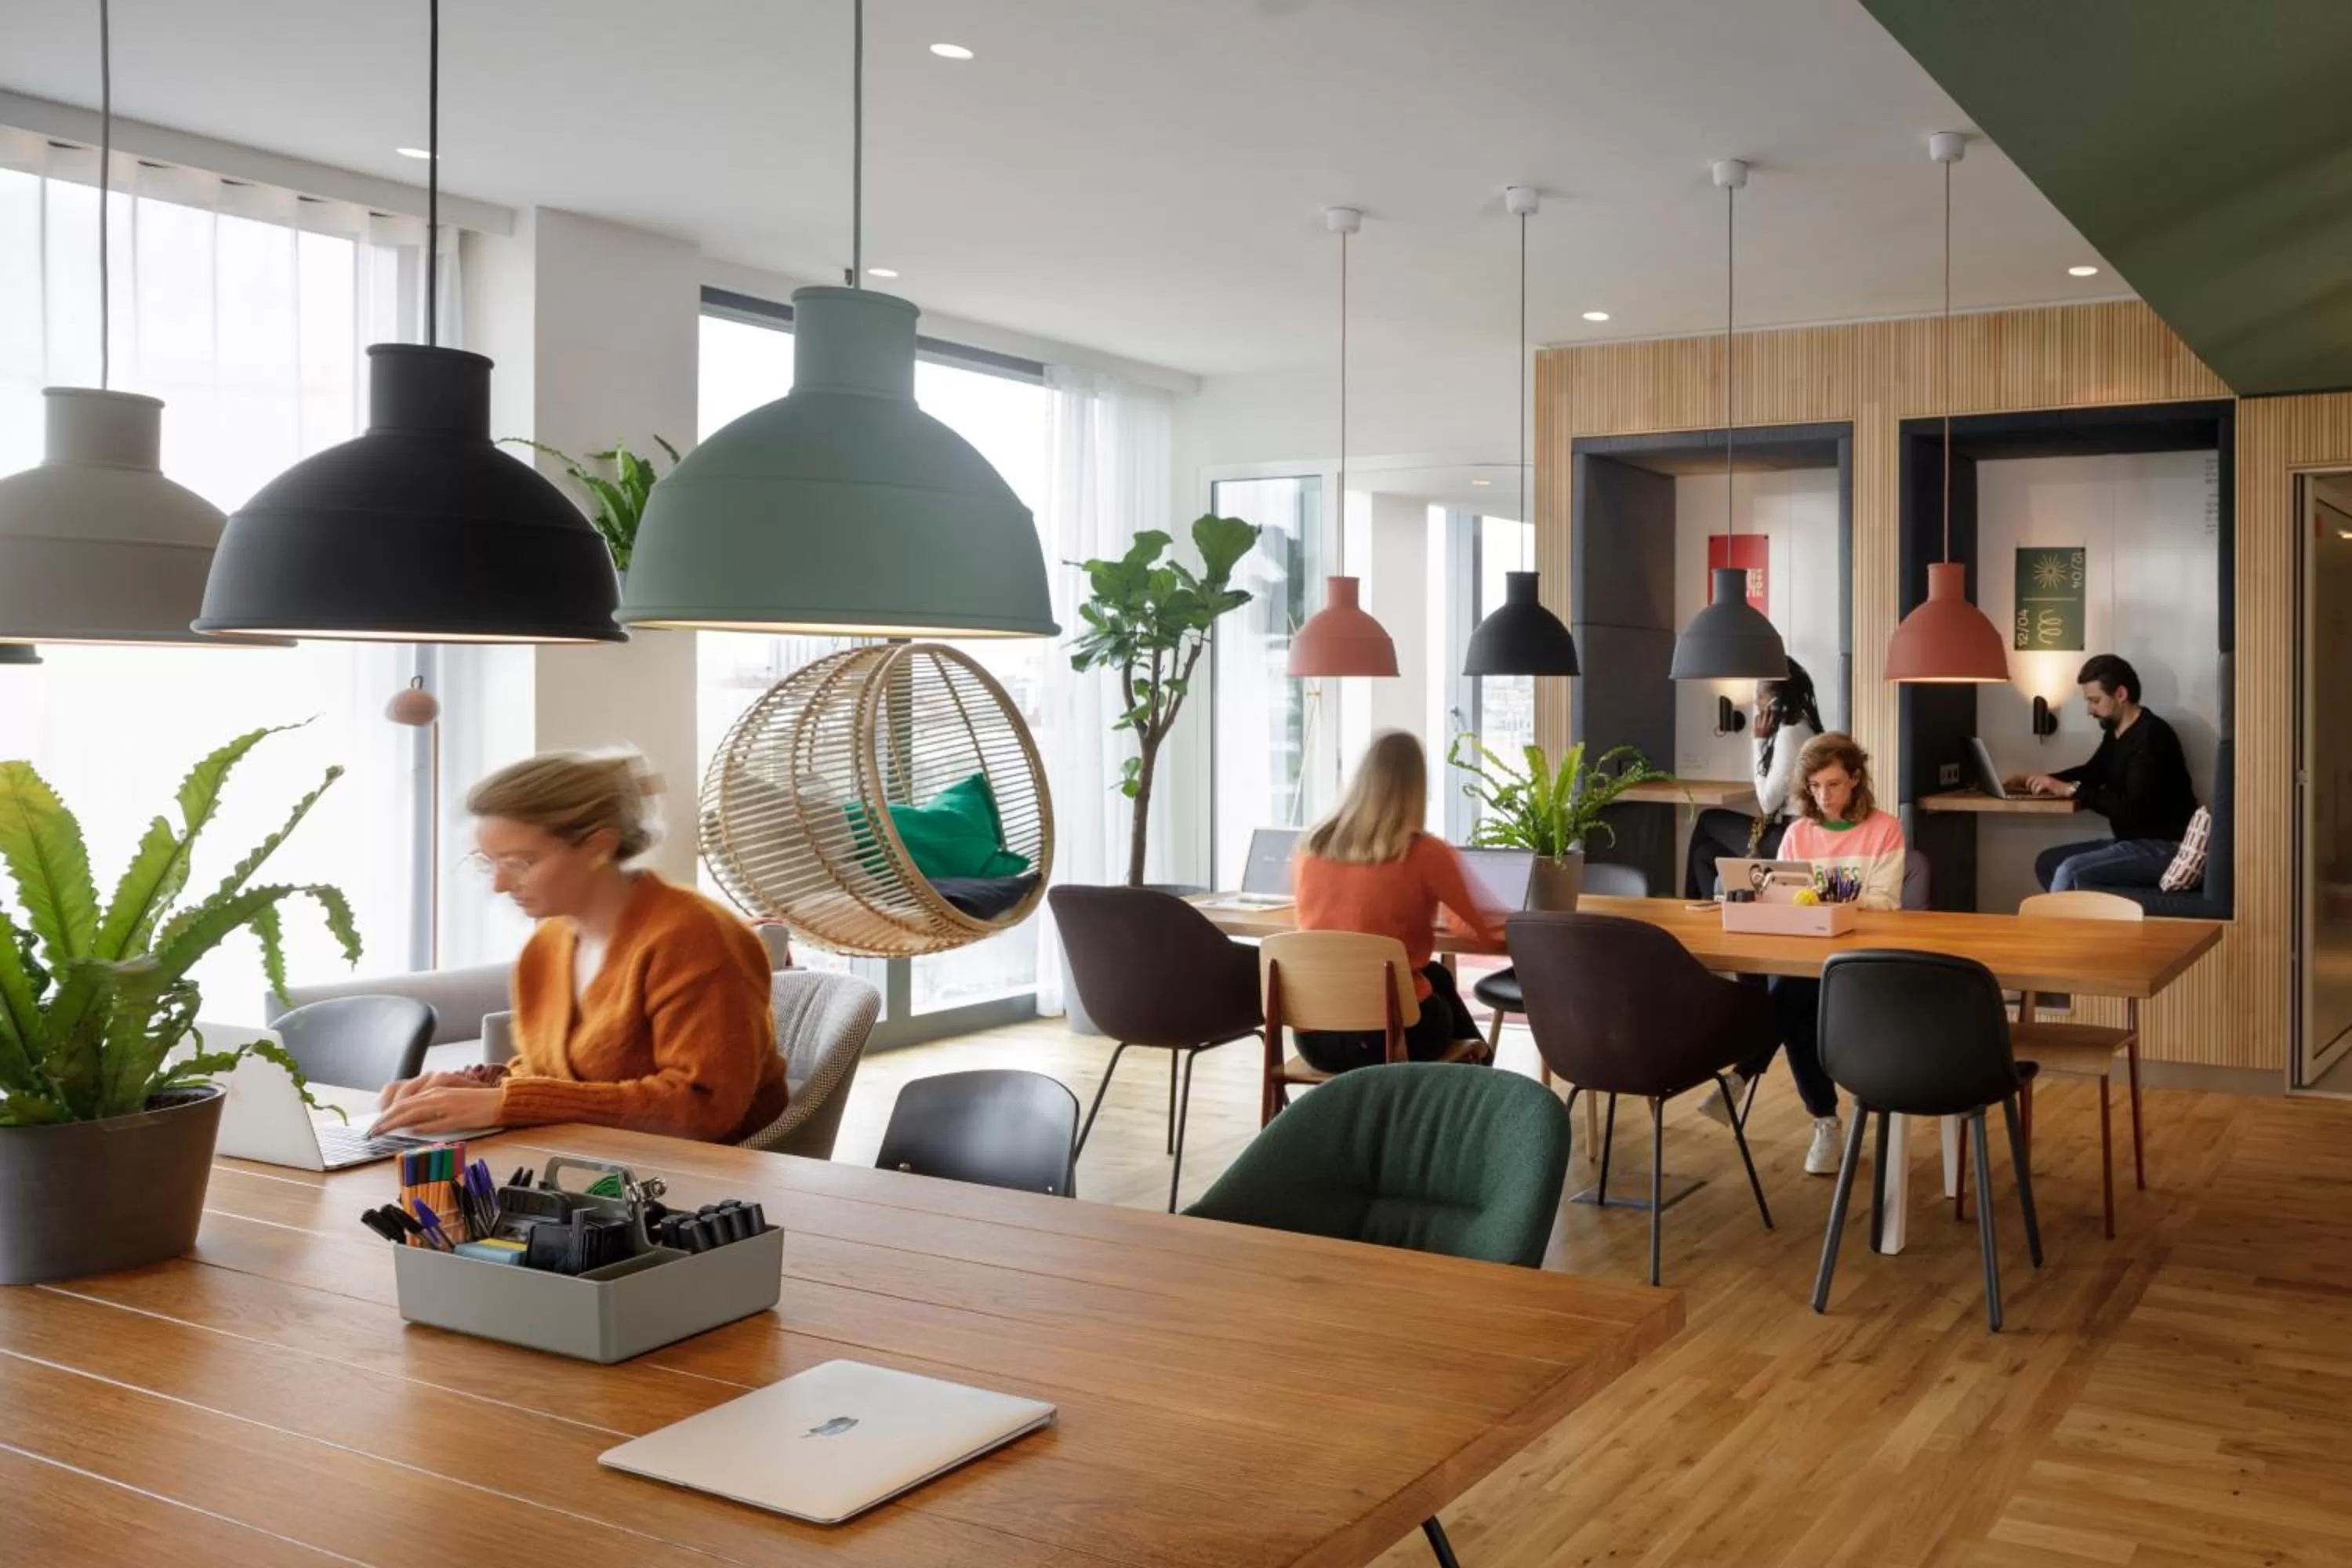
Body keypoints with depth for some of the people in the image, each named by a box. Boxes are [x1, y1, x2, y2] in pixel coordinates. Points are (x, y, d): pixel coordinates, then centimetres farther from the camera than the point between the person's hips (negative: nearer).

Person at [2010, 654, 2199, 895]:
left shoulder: (2152, 737, -20)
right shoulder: (2116, 732, 9)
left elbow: (2133, 809, -27)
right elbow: (2092, 772, 28)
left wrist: (2071, 790, -22)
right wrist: (2046, 780, 11)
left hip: (2164, 849, -10)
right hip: (2132, 842, 10)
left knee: (2070, 872, -26)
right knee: (2047, 862, 6)